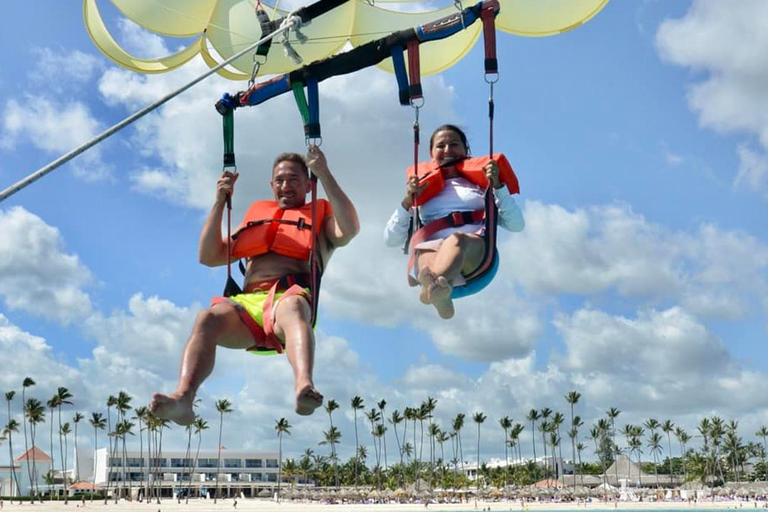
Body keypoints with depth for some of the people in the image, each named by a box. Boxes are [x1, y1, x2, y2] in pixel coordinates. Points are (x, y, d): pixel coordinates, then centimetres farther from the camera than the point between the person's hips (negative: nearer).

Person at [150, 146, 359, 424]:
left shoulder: (319, 216, 25)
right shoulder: (257, 215, 35)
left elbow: (349, 229, 0)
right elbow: (208, 257, 28)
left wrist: (324, 174, 0)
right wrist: (220, 202, 21)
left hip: (290, 295, -3)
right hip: (248, 302, 3)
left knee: (292, 306, -42)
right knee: (208, 318, -32)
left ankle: (305, 388, -68)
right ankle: (182, 397, -51)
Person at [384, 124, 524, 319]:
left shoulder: (480, 185, 31)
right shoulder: (422, 192, 32)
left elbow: (516, 224, 16)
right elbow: (391, 240, 21)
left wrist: (497, 185, 7)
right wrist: (408, 200, 9)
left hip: (474, 250, -1)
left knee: (458, 238, -40)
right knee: (428, 249, -39)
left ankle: (431, 289, -72)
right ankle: (439, 292, -74)